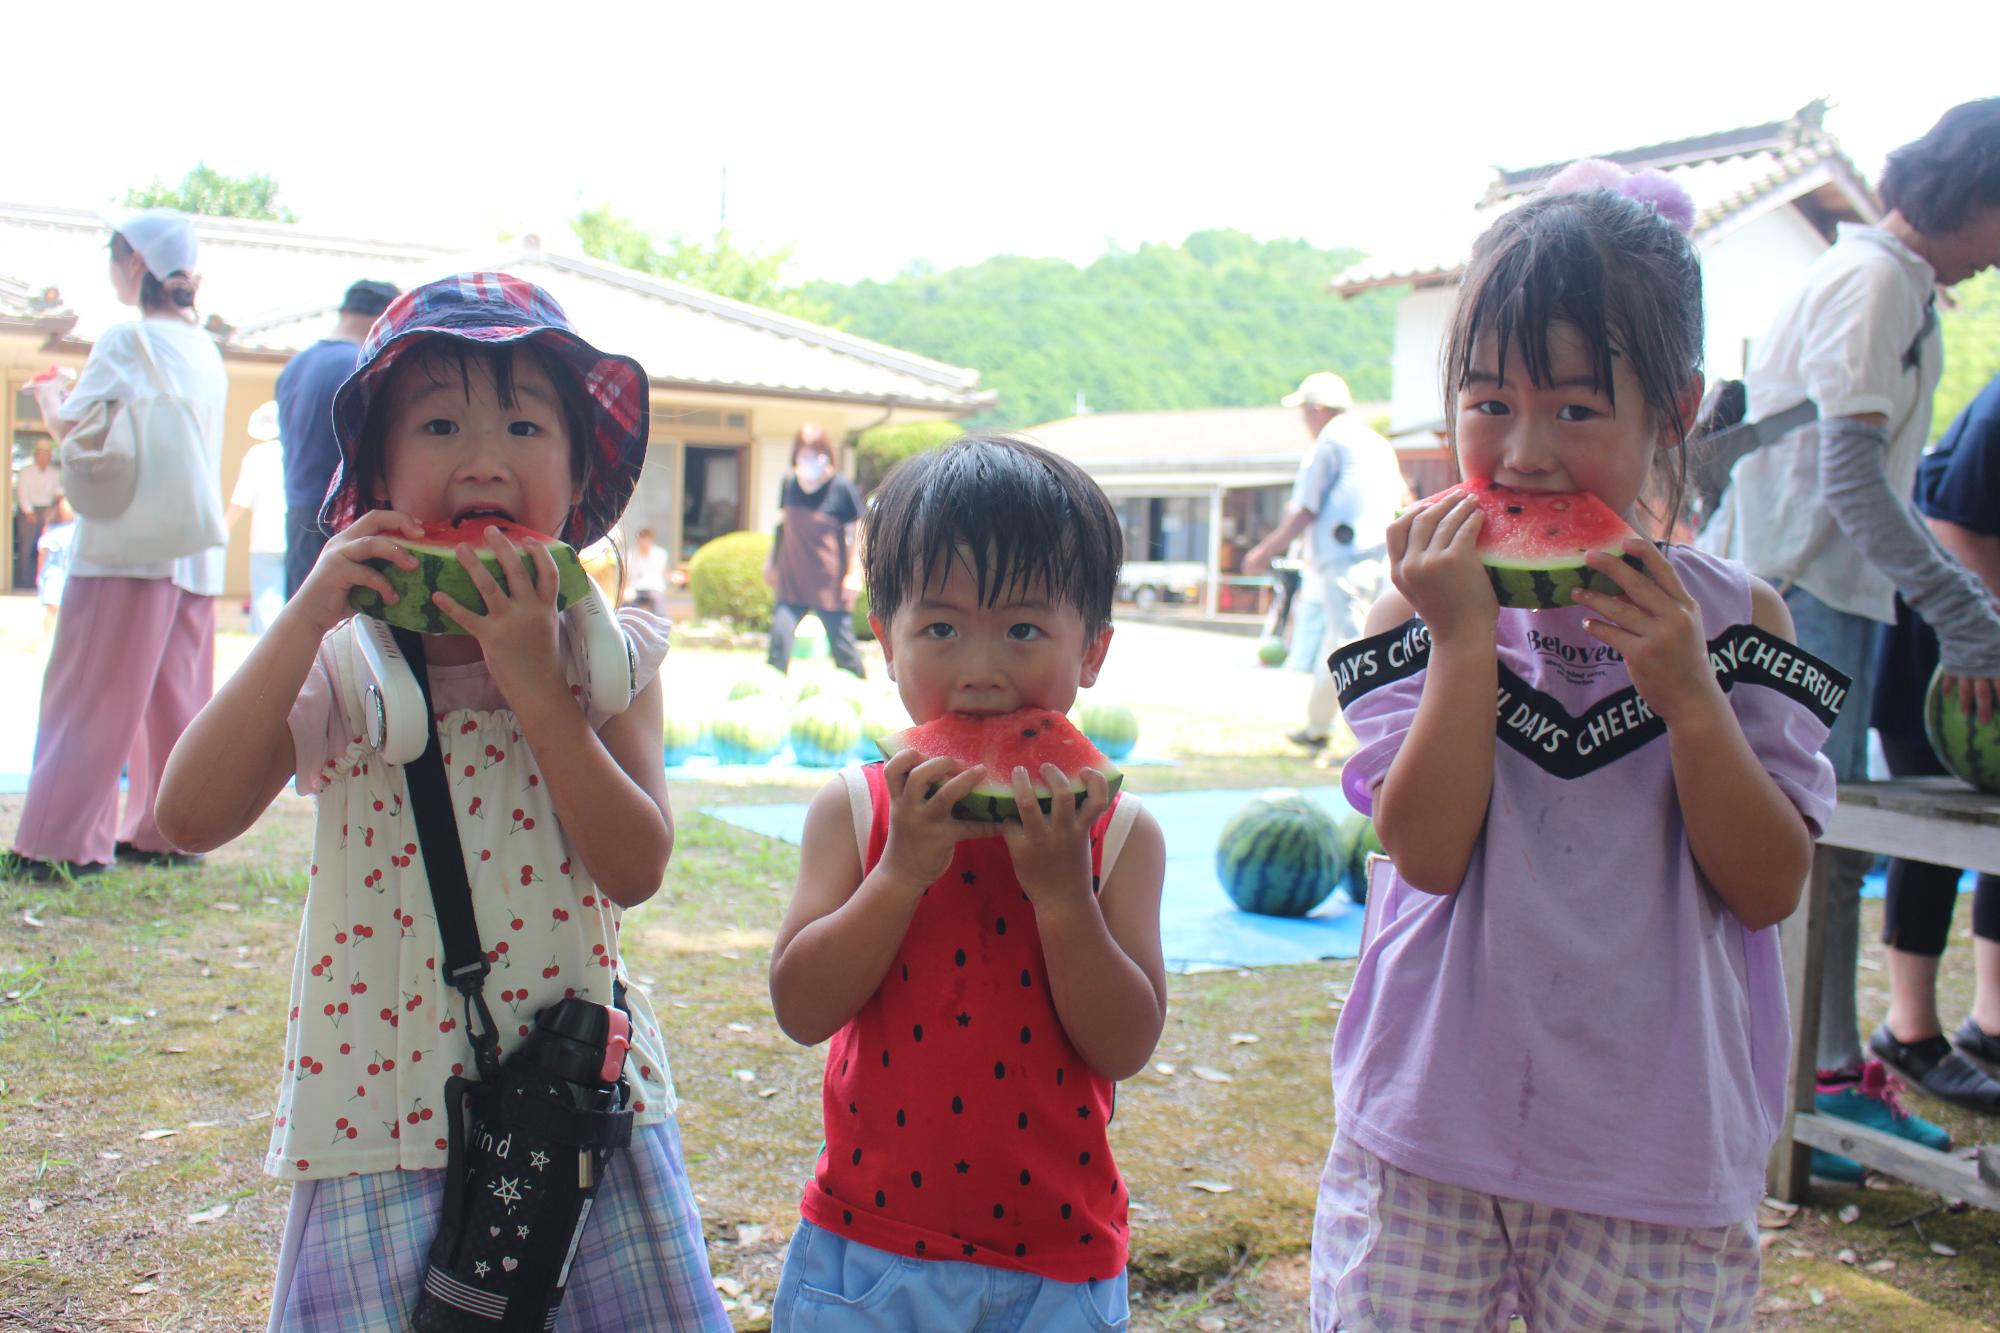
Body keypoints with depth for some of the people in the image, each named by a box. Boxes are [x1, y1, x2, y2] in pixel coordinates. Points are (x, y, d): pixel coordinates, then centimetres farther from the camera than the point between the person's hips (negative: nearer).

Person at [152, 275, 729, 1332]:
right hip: (382, 1102, 0)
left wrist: (534, 685, -19)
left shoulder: (606, 654, -1)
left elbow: (637, 868, -11)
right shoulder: (339, 662, -2)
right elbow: (189, 816, -12)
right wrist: (304, 619, -17)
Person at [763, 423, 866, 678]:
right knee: (779, 636, -8)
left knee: (842, 646, 1)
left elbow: (856, 533, -4)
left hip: (830, 583, -4)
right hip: (791, 580, 4)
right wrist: (771, 561, 22)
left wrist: (854, 574, -10)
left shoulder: (842, 489, -7)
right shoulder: (789, 485, 5)